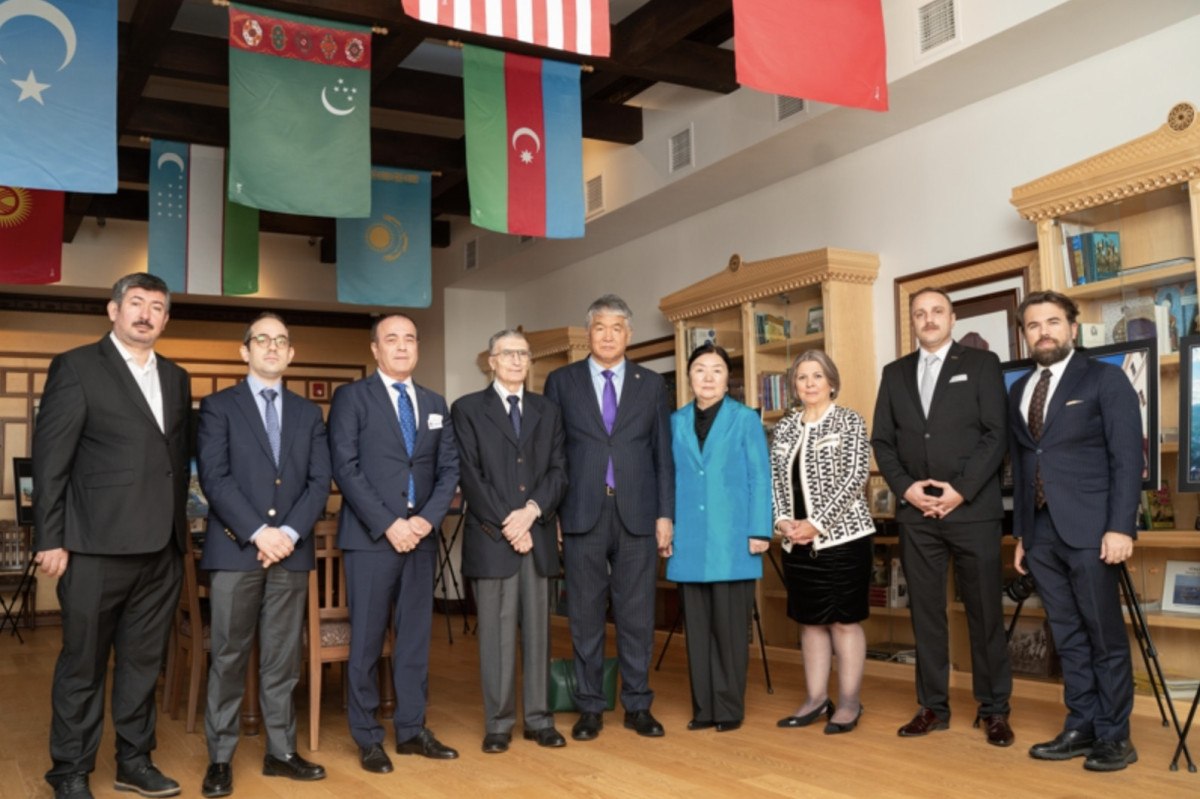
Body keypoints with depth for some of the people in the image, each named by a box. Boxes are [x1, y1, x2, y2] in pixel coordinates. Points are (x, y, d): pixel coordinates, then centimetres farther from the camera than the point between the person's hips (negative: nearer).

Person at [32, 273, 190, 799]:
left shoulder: (175, 379, 14)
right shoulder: (77, 367, -2)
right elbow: (49, 458, -6)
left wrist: (179, 531, 11)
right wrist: (50, 539, -10)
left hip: (162, 549, 5)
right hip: (98, 545, -5)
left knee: (143, 661, 13)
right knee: (83, 665, 6)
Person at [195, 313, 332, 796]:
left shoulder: (308, 413, 14)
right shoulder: (218, 406, 4)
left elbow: (320, 482, 5)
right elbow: (214, 479, -7)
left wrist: (290, 532, -9)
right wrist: (259, 533, -14)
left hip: (291, 550, 3)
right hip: (235, 549, -3)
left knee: (283, 658, 7)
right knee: (229, 658, 1)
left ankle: (281, 751, 16)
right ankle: (220, 758, 10)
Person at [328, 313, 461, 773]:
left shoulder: (435, 404, 14)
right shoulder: (352, 397, -1)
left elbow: (449, 469, 9)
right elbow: (345, 468, -9)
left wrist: (428, 519, -8)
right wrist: (388, 524, -15)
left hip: (421, 536, 5)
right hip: (371, 537, -4)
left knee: (416, 637, 9)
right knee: (367, 640, 2)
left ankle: (411, 730, 19)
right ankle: (367, 738, 13)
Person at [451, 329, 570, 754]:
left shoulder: (548, 410, 14)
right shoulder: (467, 409, 3)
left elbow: (558, 470, 5)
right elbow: (470, 476, -5)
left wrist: (531, 511, -11)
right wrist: (507, 525, -11)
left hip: (539, 535, 3)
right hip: (491, 537, -3)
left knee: (537, 629, 7)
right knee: (496, 631, 1)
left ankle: (539, 718, 15)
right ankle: (498, 723, 9)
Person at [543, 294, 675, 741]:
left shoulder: (651, 385, 9)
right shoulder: (561, 382, 7)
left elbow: (663, 454, 8)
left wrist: (665, 515, 2)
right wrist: (550, 514, -1)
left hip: (637, 514, 1)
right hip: (582, 514, -1)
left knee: (636, 615, 6)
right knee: (585, 615, 5)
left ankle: (638, 705, 17)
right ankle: (589, 707, 16)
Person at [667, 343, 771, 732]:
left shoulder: (746, 419, 2)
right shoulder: (676, 422, 10)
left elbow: (760, 478, -1)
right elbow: (669, 479, 9)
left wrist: (759, 532, -8)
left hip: (732, 540, -3)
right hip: (689, 542, 3)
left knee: (729, 626, 1)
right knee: (697, 627, 7)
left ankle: (730, 708, 12)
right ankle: (704, 707, 16)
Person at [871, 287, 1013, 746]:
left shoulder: (981, 364, 4)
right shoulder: (895, 373, 14)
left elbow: (995, 434, -5)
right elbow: (882, 441, 10)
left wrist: (961, 490, -13)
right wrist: (905, 487, -6)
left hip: (973, 508, -3)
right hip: (916, 512, 3)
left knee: (984, 612, 2)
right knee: (925, 612, 6)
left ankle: (994, 709, 13)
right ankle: (933, 706, 15)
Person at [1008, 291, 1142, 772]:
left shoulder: (1105, 379, 0)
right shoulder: (1019, 391, 16)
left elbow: (1127, 458, -7)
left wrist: (1120, 527, -15)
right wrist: (1020, 533, 13)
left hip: (1090, 528, -5)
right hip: (1041, 532, 5)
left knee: (1105, 637, 1)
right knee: (1068, 638, 9)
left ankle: (1114, 736, 10)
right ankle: (1081, 728, 17)